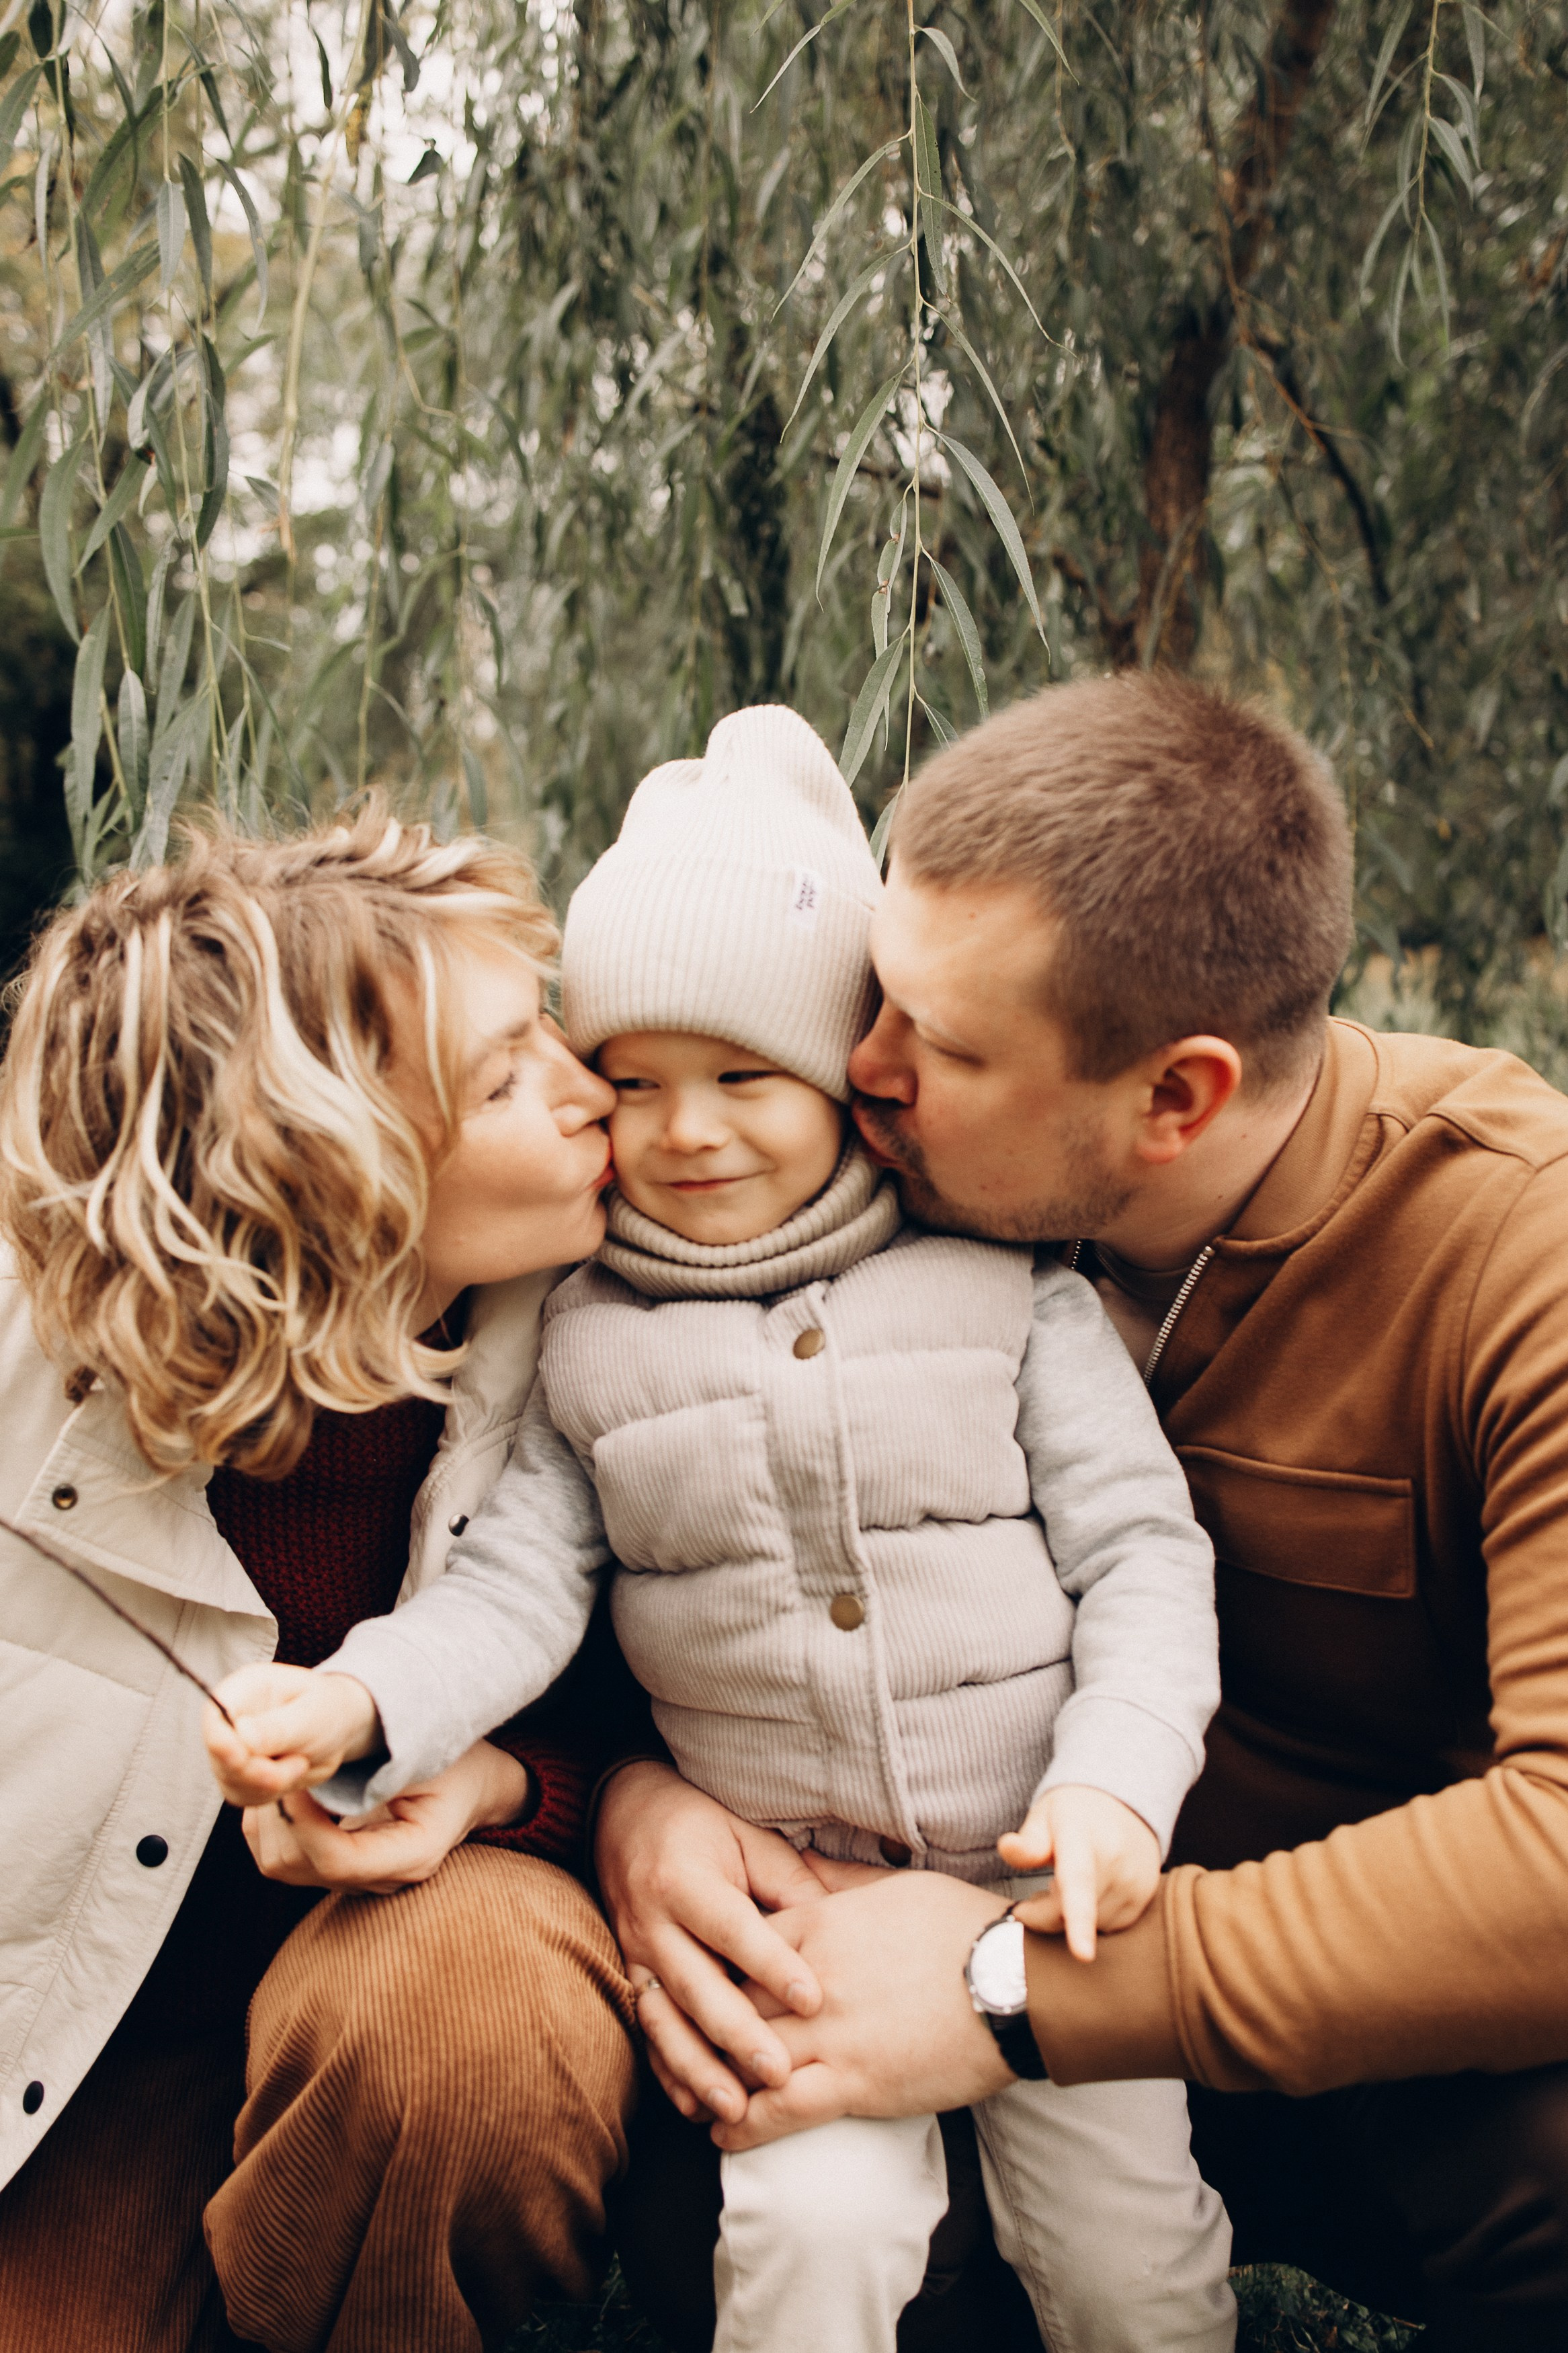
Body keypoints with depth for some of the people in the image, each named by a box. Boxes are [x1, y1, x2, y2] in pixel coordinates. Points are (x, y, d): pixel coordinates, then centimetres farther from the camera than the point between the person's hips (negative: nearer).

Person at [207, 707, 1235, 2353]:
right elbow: (517, 1583, -5)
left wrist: (1118, 1779, -18)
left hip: (1046, 1866, 0)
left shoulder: (1004, 1286, -4)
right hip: (788, 1883, 1)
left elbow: (1138, 1550, -4)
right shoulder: (590, 1341, 1)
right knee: (816, 2221, -15)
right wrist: (359, 1697, -23)